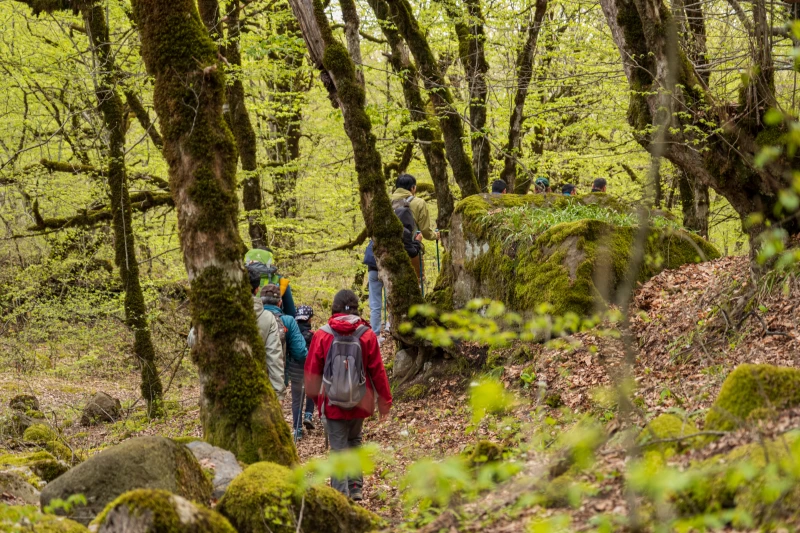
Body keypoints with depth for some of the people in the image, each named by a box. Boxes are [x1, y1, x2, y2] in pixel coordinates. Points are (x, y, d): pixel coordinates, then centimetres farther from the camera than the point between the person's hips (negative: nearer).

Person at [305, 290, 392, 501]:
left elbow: (312, 371, -1)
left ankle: (341, 495, 1)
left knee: (339, 448, 4)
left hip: (333, 403, -2)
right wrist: (385, 400, 10)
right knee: (354, 441, 23)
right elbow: (377, 370, -1)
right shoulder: (367, 335, -6)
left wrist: (316, 397, 16)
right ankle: (356, 486, 19)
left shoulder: (322, 335, -9)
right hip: (360, 403, 2)